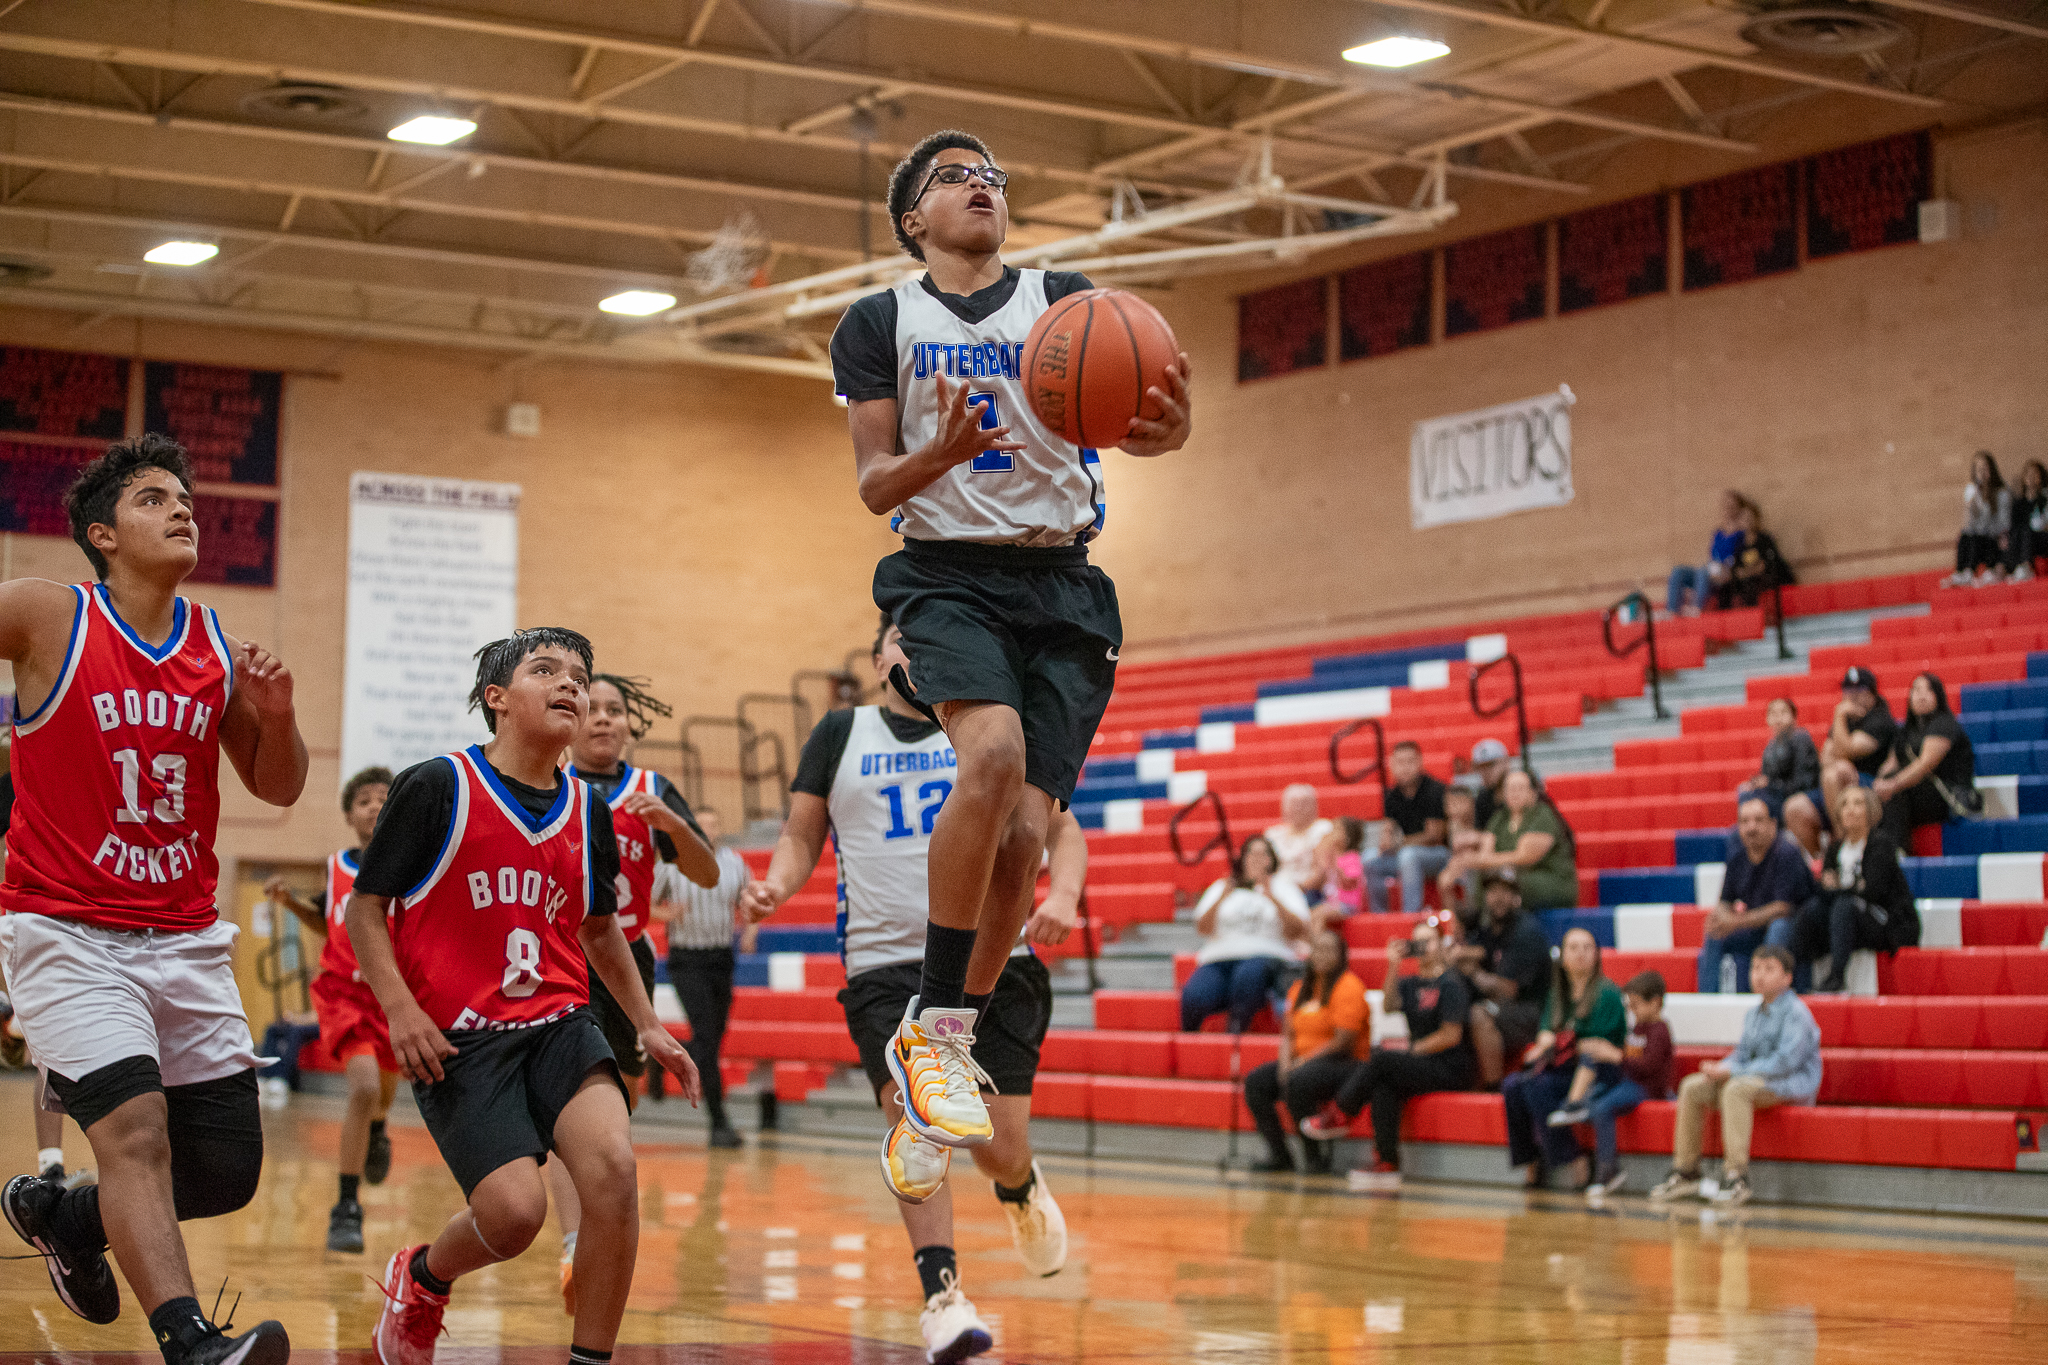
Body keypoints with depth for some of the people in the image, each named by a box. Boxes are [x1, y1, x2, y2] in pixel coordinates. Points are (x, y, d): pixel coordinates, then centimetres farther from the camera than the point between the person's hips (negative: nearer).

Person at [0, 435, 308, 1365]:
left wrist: (276, 715, -6)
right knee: (135, 1128, -24)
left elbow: (276, 787, 13)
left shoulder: (219, 648, 5)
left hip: (186, 938, 5)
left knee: (227, 1171, 7)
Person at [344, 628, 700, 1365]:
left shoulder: (587, 810, 9)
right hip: (458, 1038, -4)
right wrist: (400, 1008, -14)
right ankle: (422, 1277, 19)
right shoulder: (436, 788, -6)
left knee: (613, 1164, -23)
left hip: (559, 1022, 4)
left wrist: (647, 1025, 21)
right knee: (516, 1209, -18)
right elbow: (365, 908, -1)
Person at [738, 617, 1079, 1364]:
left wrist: (1062, 896, -9)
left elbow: (1063, 828, 12)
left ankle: (1022, 1192, 35)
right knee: (916, 1120, -21)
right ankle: (942, 1295, -16)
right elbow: (801, 837, 16)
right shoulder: (839, 734, 12)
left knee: (999, 1147, -3)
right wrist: (775, 886, -6)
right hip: (885, 964, 0)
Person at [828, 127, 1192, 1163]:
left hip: (1062, 583, 2)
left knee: (1025, 834, -7)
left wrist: (1164, 427, -31)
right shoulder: (878, 324, 8)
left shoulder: (1064, 302, 9)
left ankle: (943, 1041, 12)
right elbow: (875, 485, 3)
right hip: (948, 574, -2)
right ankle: (935, 1028, -20)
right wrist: (942, 453, -20)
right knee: (994, 754, -30)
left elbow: (1124, 408, -6)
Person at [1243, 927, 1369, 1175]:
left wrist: (1302, 1062, -15)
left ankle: (1314, 1155, -21)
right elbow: (1289, 1033, 16)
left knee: (1298, 1081, -35)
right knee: (1255, 1082, -11)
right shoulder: (1301, 987, 15)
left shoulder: (1347, 987, -10)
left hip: (1345, 1064, -8)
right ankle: (1279, 1155, -5)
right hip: (1301, 1063, 8)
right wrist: (1285, 1061, -5)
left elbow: (1343, 1042, -17)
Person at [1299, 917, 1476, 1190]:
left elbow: (1451, 1036, -12)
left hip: (1452, 1069, -6)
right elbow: (1389, 1006, -4)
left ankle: (1339, 1114, -11)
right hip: (1423, 1066, 6)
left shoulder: (1451, 984, -5)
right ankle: (1387, 1164, -30)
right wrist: (1393, 967, -14)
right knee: (1383, 1086, -26)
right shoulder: (1411, 983, 17)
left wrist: (1411, 1050, -8)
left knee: (1382, 1059, -26)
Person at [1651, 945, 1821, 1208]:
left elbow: (1785, 1061, -22)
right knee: (1692, 1087, -4)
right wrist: (1720, 1069, -7)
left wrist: (1732, 1071, -23)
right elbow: (1742, 1054, 18)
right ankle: (1685, 1171, -3)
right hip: (1755, 1078, 9)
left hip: (1795, 1085, -9)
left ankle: (1736, 1176, -38)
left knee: (1736, 1088, -36)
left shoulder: (1796, 1013, -12)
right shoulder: (1754, 1014, 16)